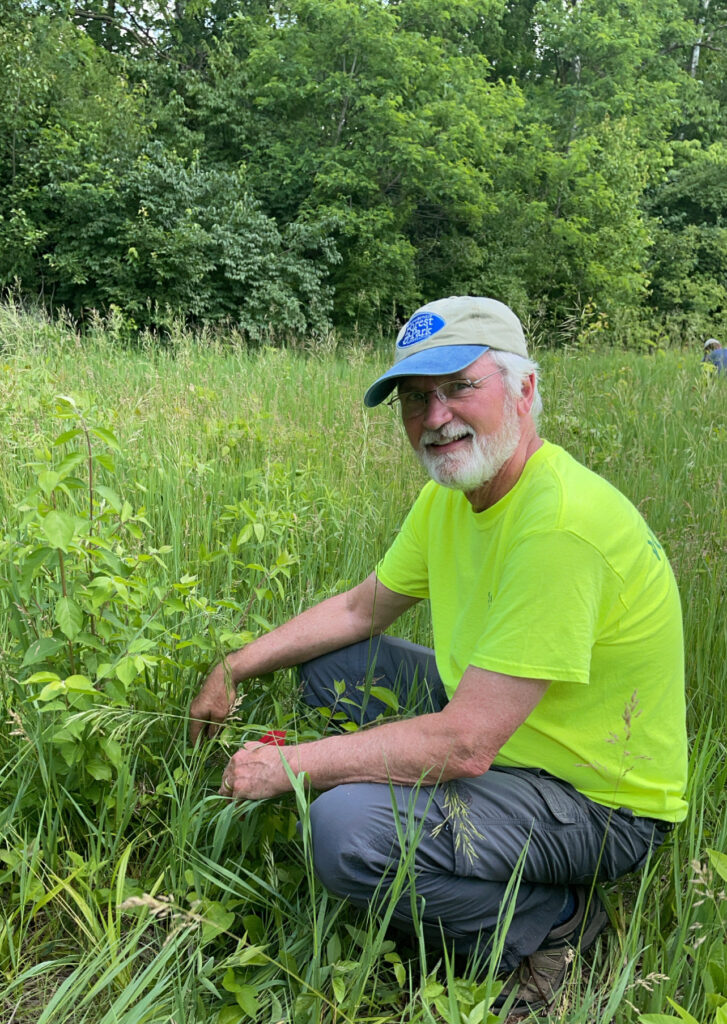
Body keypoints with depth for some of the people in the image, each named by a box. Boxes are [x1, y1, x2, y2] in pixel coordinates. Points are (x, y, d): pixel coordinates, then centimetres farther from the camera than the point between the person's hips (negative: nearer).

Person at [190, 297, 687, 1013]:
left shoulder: (559, 523, -32)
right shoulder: (452, 493, -1)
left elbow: (464, 745, -32)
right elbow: (361, 609, 11)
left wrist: (286, 765, -22)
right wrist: (235, 669, 4)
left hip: (595, 801, -8)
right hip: (497, 728, 9)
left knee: (347, 828, -28)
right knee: (329, 663, 9)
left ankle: (552, 921, -3)